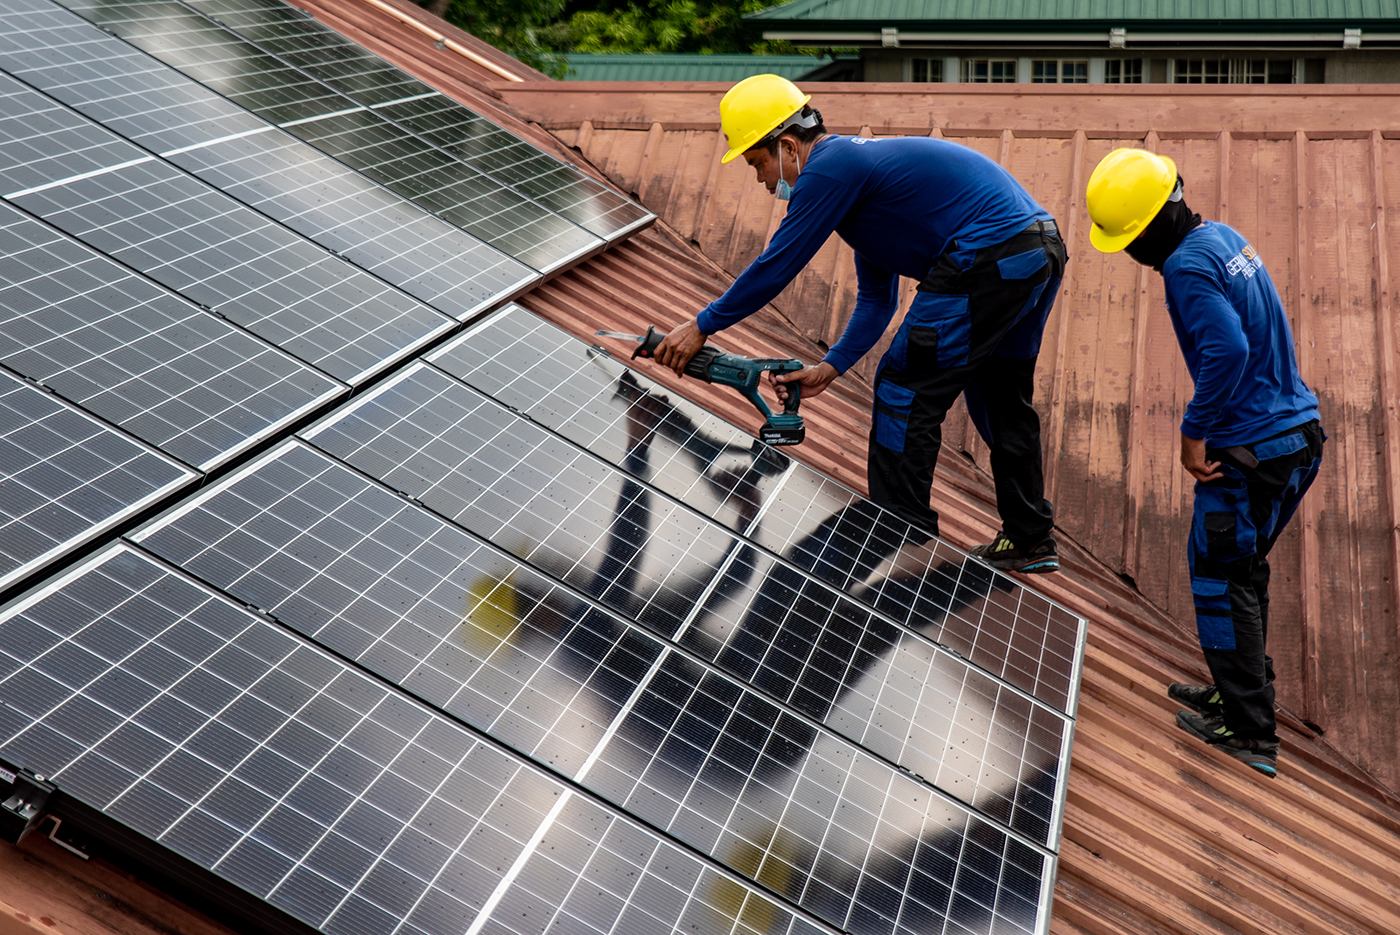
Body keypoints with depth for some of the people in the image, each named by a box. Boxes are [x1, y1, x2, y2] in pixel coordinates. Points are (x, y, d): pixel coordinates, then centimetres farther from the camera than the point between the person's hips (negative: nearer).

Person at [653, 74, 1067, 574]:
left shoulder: (830, 169, -8)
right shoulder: (859, 163, 23)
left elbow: (775, 267, -6)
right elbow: (876, 298, 23)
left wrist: (701, 326, 3)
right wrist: (829, 368, 16)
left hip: (988, 261, -10)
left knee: (905, 393, 0)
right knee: (1001, 397, 21)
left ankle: (901, 542, 8)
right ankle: (1030, 539, 31)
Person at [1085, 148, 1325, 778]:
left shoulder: (1190, 267, -18)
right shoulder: (1222, 236, 12)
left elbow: (1227, 351, -30)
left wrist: (1194, 433, -19)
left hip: (1249, 450, -10)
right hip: (1297, 432, 10)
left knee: (1218, 576, 1)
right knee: (1243, 568, 21)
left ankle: (1249, 732, 7)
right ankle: (1245, 693, 34)